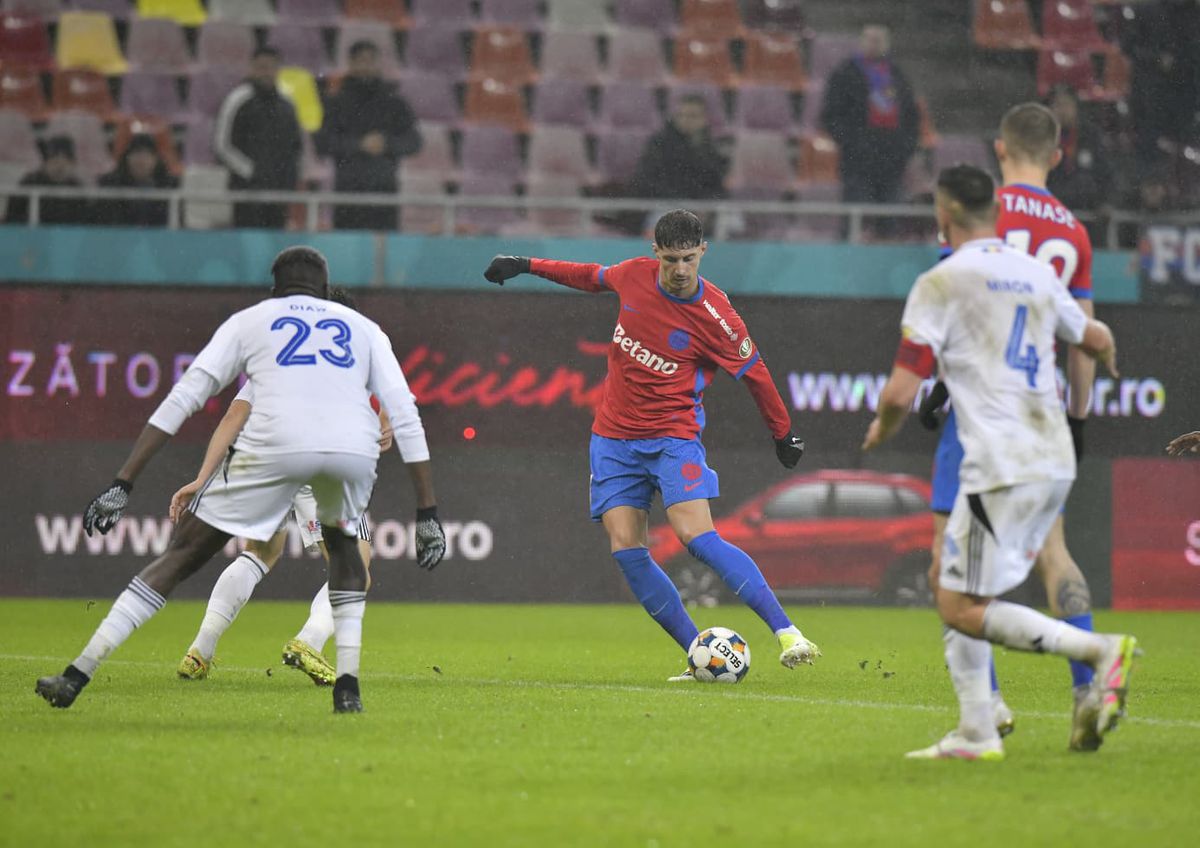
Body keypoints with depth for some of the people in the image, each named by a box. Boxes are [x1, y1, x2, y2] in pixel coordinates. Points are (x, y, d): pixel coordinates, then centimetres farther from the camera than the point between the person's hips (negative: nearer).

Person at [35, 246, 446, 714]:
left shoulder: (250, 320, 24)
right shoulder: (363, 328, 28)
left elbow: (181, 400, 15)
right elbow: (405, 417, 18)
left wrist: (122, 485, 12)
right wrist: (427, 513, 18)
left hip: (274, 446, -2)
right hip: (355, 448, 2)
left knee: (184, 552, 9)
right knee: (343, 544, 33)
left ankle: (75, 677, 3)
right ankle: (347, 686, 17)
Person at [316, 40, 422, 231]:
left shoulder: (394, 103, 11)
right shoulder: (339, 103, 8)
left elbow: (413, 141, 6)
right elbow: (324, 142, -2)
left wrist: (387, 144, -12)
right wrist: (359, 144, -13)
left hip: (384, 187, 0)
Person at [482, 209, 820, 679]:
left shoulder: (715, 317, -14)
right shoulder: (634, 275, -2)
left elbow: (754, 374, -1)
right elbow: (595, 277, 22)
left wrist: (783, 436, 9)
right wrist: (529, 266, 25)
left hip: (674, 436, -5)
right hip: (615, 437, 5)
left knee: (699, 539, -22)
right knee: (626, 549, -7)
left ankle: (786, 631, -19)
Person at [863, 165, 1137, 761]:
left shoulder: (940, 285, -7)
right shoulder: (1037, 275, 14)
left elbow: (901, 394, -10)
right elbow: (1097, 340, 32)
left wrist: (881, 429, 13)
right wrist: (1108, 359, 57)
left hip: (1002, 471, -8)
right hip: (1056, 461, 8)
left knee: (963, 609, -5)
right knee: (951, 586, 16)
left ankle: (1100, 651, -17)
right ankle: (976, 734, 11)